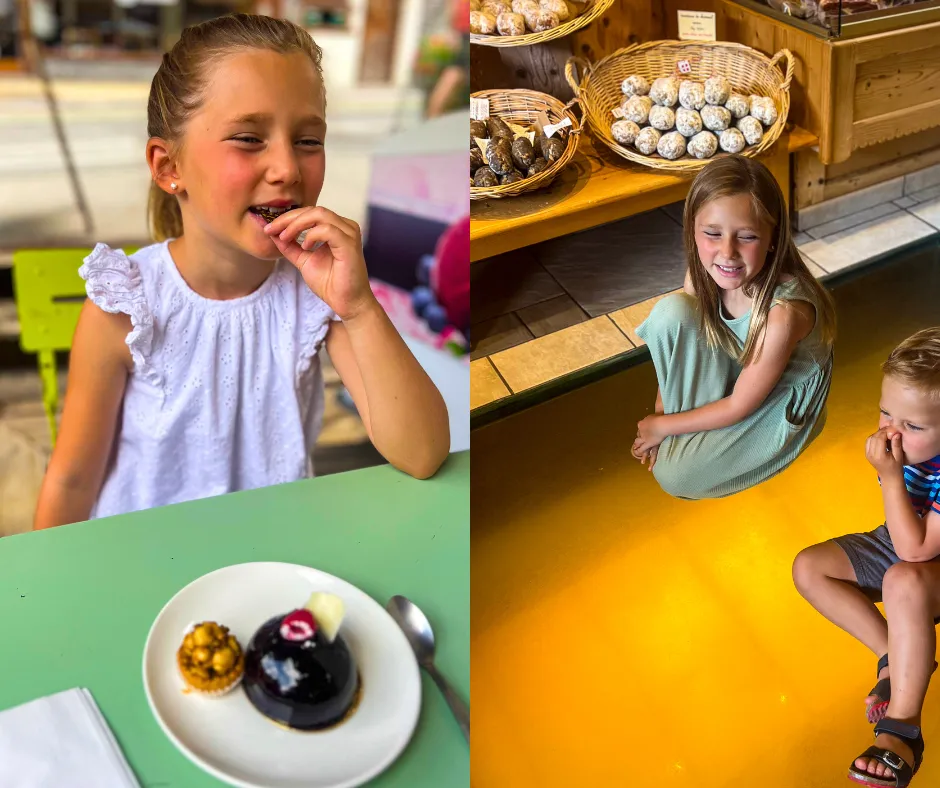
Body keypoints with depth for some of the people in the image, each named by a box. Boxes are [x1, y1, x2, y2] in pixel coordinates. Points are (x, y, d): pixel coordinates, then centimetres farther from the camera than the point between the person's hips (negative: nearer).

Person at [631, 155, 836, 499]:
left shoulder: (784, 312, -37)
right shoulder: (702, 275, -22)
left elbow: (739, 407, -25)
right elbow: (675, 343, -5)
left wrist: (663, 426, -16)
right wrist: (660, 414, -12)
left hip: (780, 403, -6)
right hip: (733, 373, 6)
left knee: (673, 473, -19)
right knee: (670, 311, -22)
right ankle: (691, 435, -5)